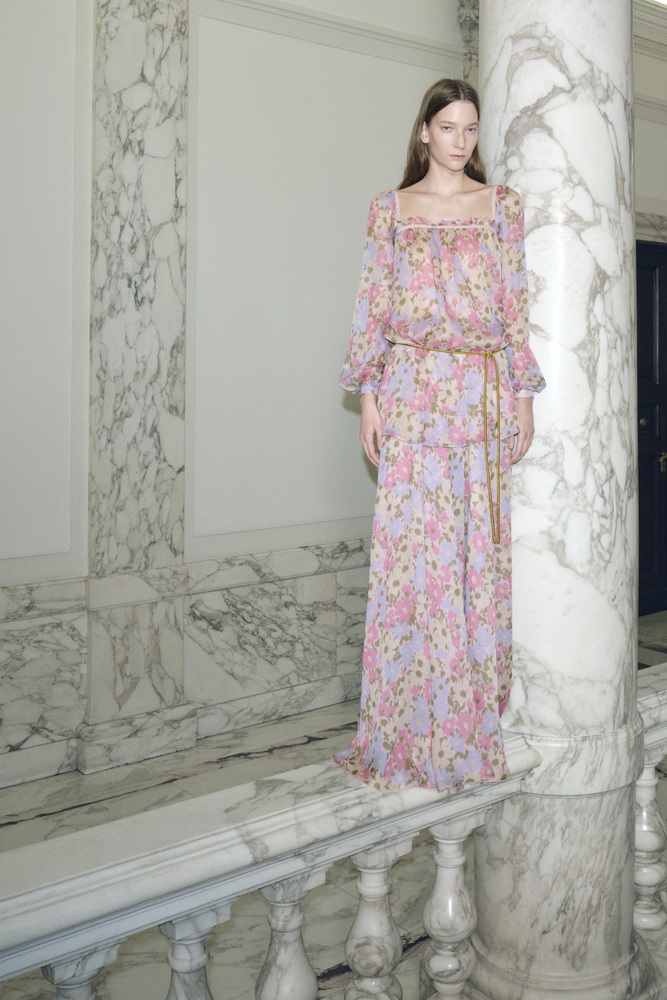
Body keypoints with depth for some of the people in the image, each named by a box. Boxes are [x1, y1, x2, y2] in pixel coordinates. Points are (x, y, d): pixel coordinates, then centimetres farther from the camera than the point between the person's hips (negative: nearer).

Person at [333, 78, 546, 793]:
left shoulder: (501, 206, 12)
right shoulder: (392, 209, 11)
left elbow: (516, 304, 8)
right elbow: (373, 305, 7)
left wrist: (524, 395, 1)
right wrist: (368, 393, -2)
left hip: (485, 393, 1)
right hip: (413, 391, -1)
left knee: (478, 547, 2)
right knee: (409, 547, -4)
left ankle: (474, 720, 14)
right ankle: (409, 726, 7)